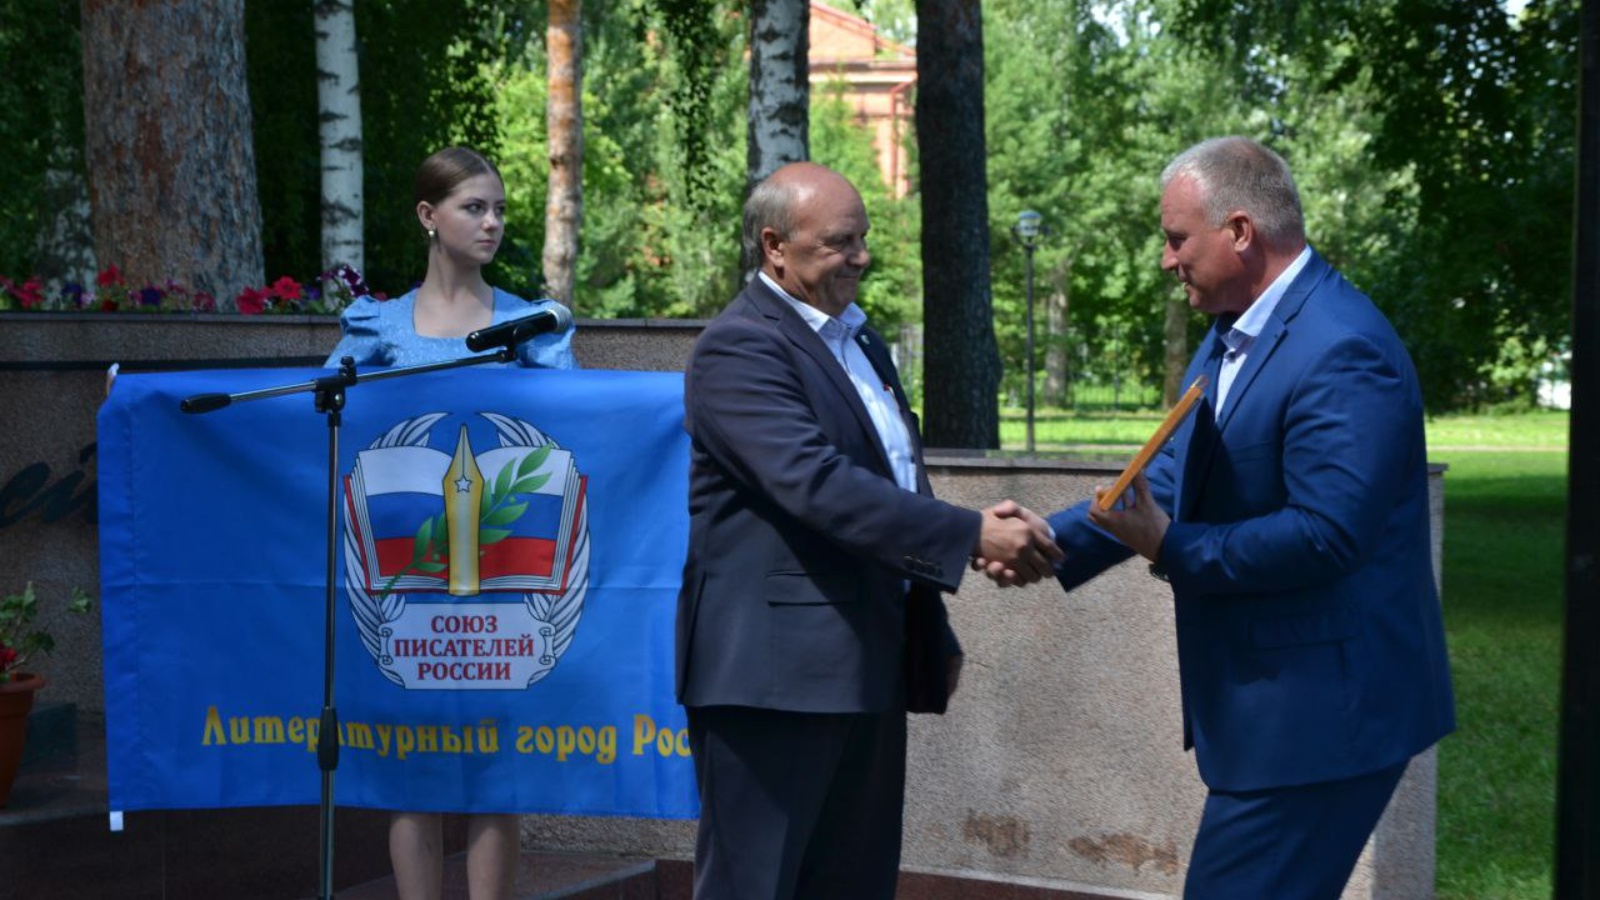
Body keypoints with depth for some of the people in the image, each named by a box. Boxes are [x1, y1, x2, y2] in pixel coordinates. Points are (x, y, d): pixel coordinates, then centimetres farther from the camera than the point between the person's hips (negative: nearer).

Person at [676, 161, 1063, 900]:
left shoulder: (860, 340, 18)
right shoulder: (739, 348, -12)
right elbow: (816, 484, -25)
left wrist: (934, 631, 23)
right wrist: (974, 536, -27)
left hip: (868, 667, 9)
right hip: (776, 670, -9)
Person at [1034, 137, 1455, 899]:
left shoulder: (1342, 352, -20)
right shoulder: (1231, 337, 12)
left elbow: (1325, 534, -26)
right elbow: (1172, 479, 10)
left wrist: (1171, 549, -18)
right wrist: (1053, 541, -2)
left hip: (1320, 714, -10)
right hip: (1268, 706, 10)